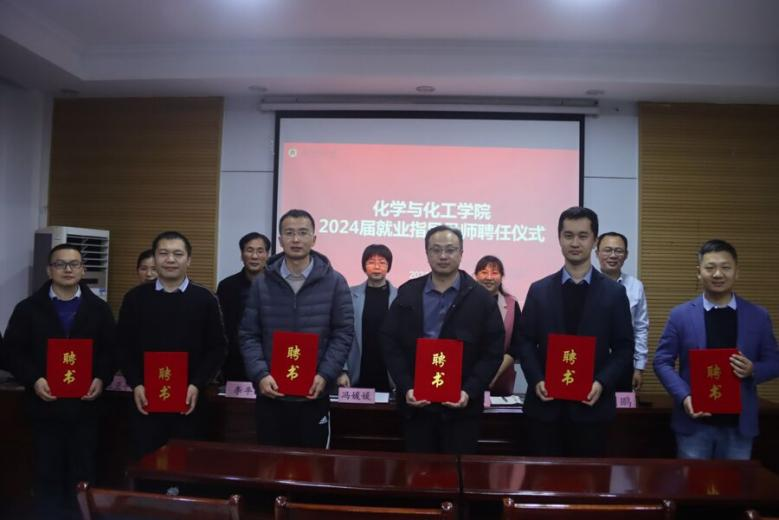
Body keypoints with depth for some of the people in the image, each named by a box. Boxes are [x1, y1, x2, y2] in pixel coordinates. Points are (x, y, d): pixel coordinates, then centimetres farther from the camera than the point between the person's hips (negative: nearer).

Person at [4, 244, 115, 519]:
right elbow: (13, 351, 2)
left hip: (85, 404, 0)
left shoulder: (99, 308, 5)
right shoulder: (28, 308, 4)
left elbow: (110, 350, 6)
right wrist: (34, 380, -11)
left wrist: (101, 378, -9)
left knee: (84, 472, 7)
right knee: (47, 472, 9)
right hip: (45, 404, 0)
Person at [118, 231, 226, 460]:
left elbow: (218, 347, 0)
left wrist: (197, 384, -10)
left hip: (189, 400, -1)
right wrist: (135, 384, -5)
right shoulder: (135, 298, 5)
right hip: (145, 399, 1)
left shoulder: (205, 299, 1)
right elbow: (123, 346, 6)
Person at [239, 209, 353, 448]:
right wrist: (260, 375, -11)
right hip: (271, 395, 1)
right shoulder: (262, 283, 4)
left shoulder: (334, 282, 0)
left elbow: (343, 333, -2)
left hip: (314, 395, -1)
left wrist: (325, 375, -12)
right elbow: (248, 335, 3)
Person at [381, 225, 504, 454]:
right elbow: (390, 344, 3)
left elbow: (493, 352, -2)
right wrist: (406, 388, -8)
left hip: (462, 407, -1)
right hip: (416, 405, 2)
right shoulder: (407, 294, 5)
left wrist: (469, 392, -13)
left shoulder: (481, 298, 0)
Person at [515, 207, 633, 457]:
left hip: (592, 406, 0)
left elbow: (624, 348, 2)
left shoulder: (614, 292, 3)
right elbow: (524, 342, 5)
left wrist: (602, 383, -13)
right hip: (545, 405, 1)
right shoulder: (539, 290, 5)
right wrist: (536, 380, -10)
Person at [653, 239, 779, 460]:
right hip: (695, 422, -1)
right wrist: (684, 397, -15)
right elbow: (662, 361, -1)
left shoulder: (759, 317, 3)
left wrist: (753, 370, -14)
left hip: (740, 424, 2)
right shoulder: (680, 315, -2)